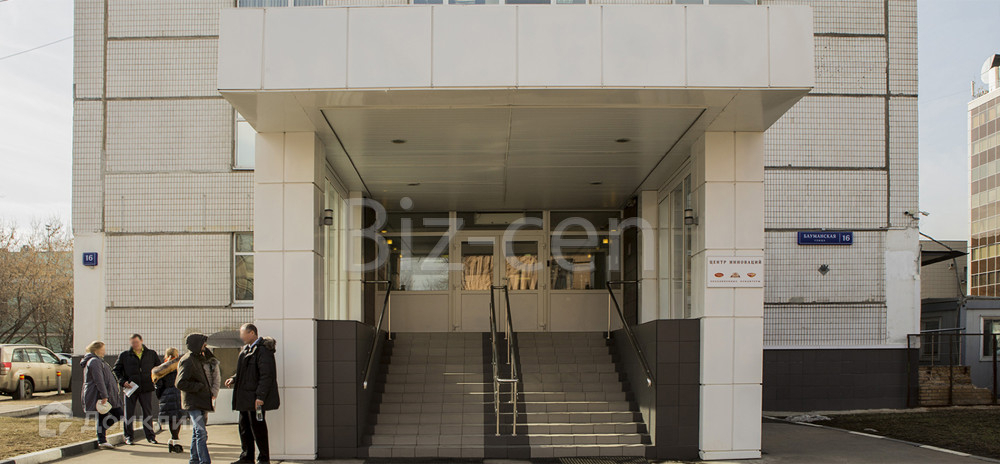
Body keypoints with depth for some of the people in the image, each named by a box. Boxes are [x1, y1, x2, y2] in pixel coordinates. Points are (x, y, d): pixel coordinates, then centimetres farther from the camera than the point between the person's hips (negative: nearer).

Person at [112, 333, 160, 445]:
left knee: (148, 412, 4)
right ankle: (129, 437, 13)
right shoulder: (124, 355, 4)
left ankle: (150, 436, 14)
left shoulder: (151, 354, 8)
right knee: (129, 413, 2)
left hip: (146, 388, 1)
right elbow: (116, 370, 7)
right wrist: (123, 381, -8)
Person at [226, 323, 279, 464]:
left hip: (255, 398, -10)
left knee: (257, 427, -4)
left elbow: (266, 375, -20)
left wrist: (260, 396, -23)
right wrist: (234, 379, 9)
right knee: (244, 426, 14)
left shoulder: (263, 350, -16)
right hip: (244, 398, 10)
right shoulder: (247, 349, 15)